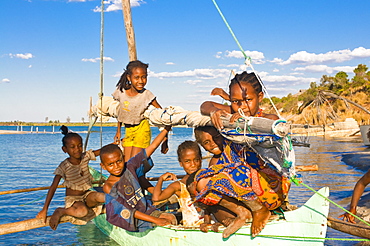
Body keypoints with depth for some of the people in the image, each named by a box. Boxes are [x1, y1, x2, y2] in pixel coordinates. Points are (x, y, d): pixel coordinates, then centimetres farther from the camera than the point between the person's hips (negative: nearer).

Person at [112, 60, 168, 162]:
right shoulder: (121, 91, -10)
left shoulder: (146, 95, -19)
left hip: (142, 129, -4)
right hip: (128, 130, 4)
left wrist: (165, 139, -16)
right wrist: (118, 131, 15)